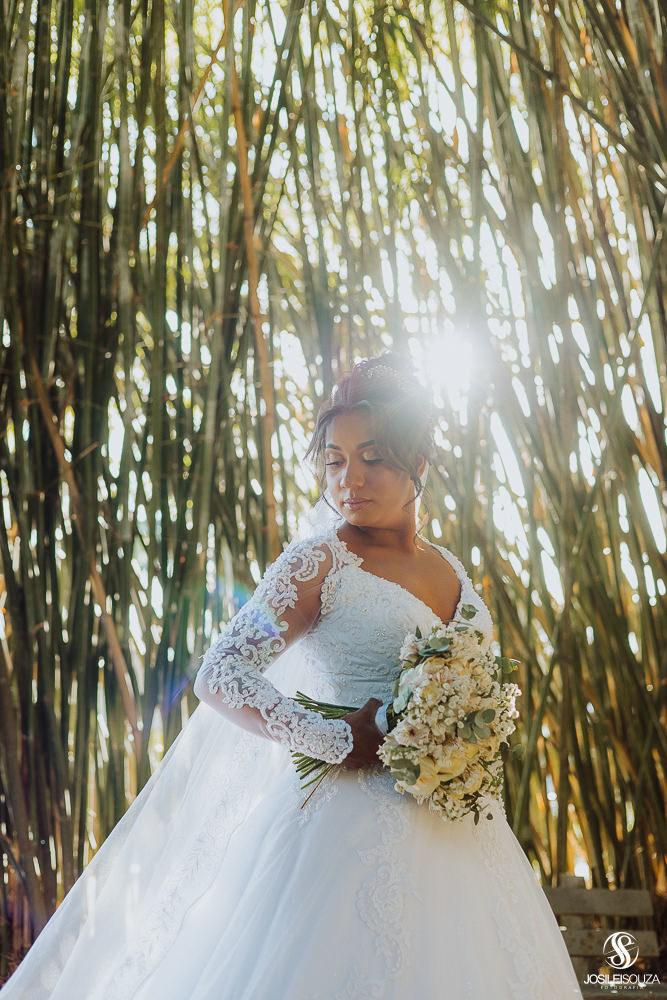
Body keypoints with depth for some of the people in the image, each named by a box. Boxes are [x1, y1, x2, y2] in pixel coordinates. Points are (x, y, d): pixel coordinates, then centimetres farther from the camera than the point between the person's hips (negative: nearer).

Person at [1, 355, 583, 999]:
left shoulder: (450, 569, 12)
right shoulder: (319, 561, -8)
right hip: (357, 819, -6)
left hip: (462, 833, 6)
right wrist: (334, 742, -18)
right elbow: (219, 678, -16)